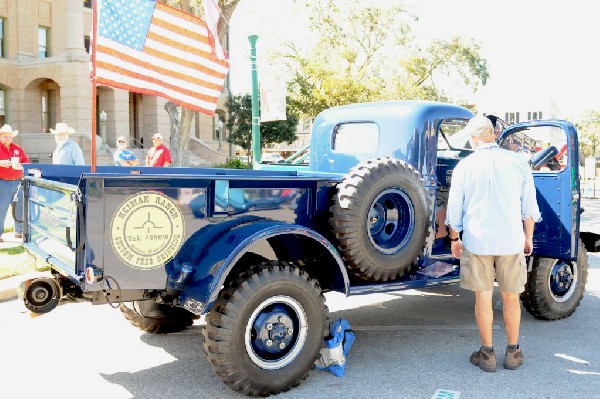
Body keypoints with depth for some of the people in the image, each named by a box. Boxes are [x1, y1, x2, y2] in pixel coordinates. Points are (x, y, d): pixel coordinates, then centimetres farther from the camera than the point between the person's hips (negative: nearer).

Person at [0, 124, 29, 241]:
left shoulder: (18, 149, 12)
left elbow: (27, 162, 11)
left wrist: (21, 166, -9)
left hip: (18, 182, 4)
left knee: (20, 208, 9)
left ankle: (20, 232, 21)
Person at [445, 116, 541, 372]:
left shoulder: (465, 166, -4)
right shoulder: (518, 163, -1)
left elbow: (454, 209, 1)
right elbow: (529, 208, 4)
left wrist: (454, 238, 13)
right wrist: (528, 237, 16)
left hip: (477, 242, -1)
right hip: (511, 241, 1)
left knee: (483, 298, 7)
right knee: (511, 297, 13)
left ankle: (487, 354, 14)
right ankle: (513, 353, 22)